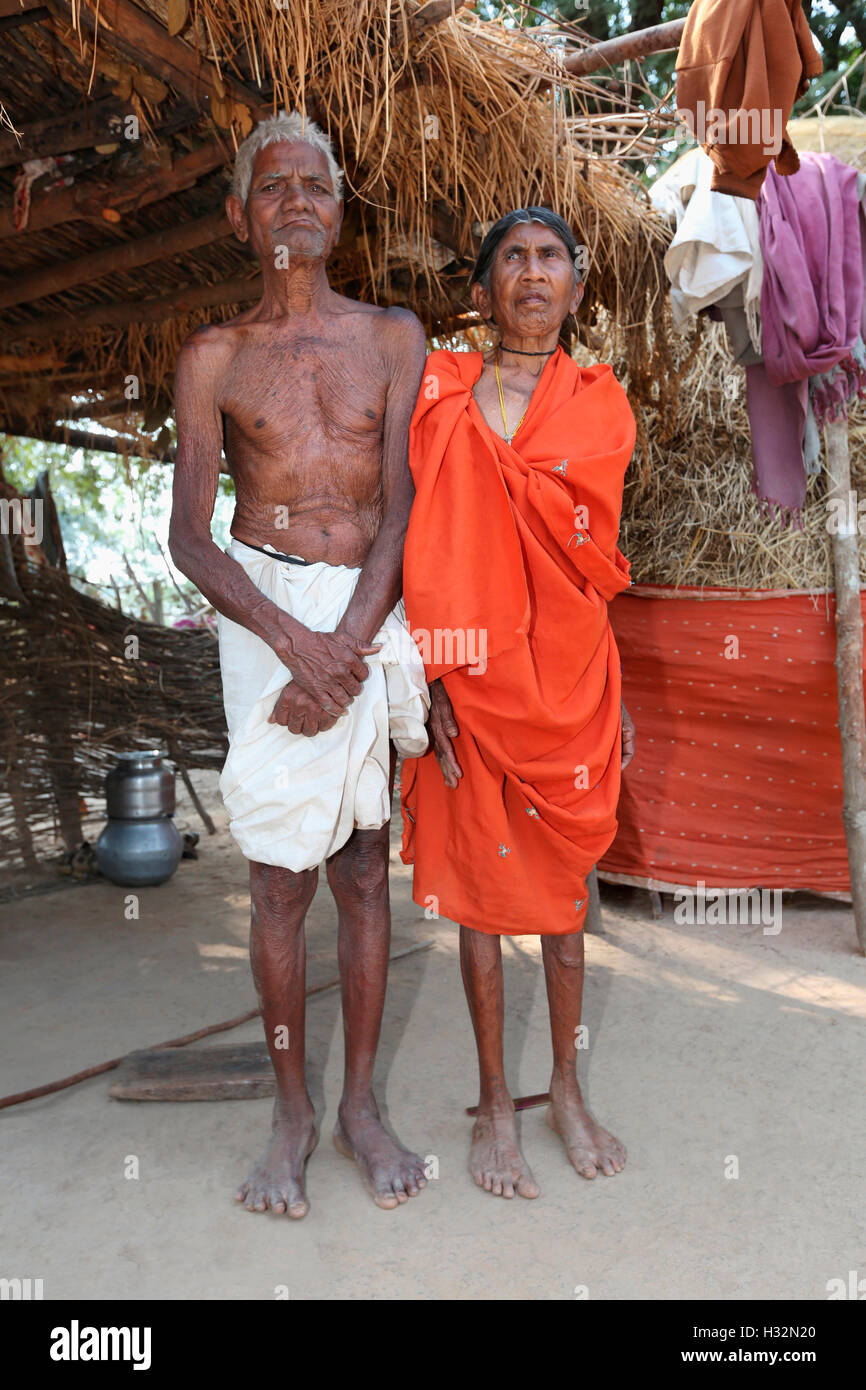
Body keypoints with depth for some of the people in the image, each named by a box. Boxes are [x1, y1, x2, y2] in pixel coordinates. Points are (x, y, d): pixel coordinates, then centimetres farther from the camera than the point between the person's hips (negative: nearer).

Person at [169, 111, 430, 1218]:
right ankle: (291, 1111, 17)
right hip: (265, 609, -1)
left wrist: (349, 641, -13)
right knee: (280, 871, -1)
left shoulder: (393, 337, 11)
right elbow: (188, 538, 0)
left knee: (364, 862, 5)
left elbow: (403, 506, 1)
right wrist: (296, 641, -15)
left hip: (373, 609, 1)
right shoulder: (212, 356, 8)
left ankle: (360, 1105, 20)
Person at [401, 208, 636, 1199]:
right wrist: (429, 677, -13)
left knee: (564, 879, 13)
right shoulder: (440, 391, -1)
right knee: (482, 885, 7)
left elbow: (593, 566, 9)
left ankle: (567, 1089, 33)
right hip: (475, 675, -2)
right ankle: (495, 1103, 26)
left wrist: (612, 693, 9)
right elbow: (426, 548, -6)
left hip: (570, 673, 3)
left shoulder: (601, 403, 7)